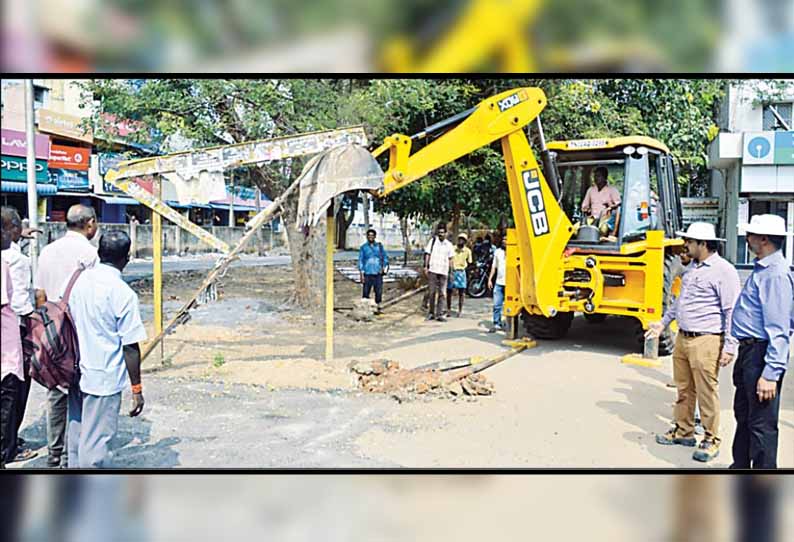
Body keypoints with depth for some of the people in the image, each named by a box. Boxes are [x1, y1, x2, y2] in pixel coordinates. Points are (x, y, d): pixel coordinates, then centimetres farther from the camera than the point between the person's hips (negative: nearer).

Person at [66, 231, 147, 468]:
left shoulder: (78, 280, 0)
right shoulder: (124, 294, -18)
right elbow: (130, 348, -16)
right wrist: (137, 390, -8)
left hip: (76, 374, 7)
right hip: (103, 379, -7)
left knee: (77, 434, 21)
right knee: (95, 442, 4)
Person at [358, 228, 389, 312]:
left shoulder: (379, 246, 8)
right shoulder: (363, 247, 4)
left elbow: (385, 257, 14)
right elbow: (360, 261, 3)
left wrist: (384, 267, -4)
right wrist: (361, 274, -4)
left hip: (378, 273, 2)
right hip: (367, 274, -2)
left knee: (379, 291, 2)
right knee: (366, 292, -2)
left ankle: (378, 307, 13)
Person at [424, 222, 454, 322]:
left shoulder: (449, 245, 9)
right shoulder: (433, 241, 3)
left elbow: (450, 259, 13)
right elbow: (427, 254, 3)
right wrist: (426, 267, -4)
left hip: (443, 272, 2)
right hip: (432, 270, -2)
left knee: (442, 294, 0)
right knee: (431, 292, 3)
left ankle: (439, 314, 2)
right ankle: (431, 312, 13)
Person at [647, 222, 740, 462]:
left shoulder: (724, 271, -12)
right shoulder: (692, 267, 14)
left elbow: (732, 312, -14)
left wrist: (729, 346, -17)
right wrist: (663, 323, 27)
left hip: (706, 342, -8)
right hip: (683, 338, 8)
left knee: (707, 393, 0)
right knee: (684, 389, 16)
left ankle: (711, 440, 13)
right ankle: (683, 431, 28)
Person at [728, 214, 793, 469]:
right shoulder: (761, 268, 12)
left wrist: (771, 374, -26)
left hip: (762, 354, -11)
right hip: (749, 351, 11)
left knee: (762, 423, -1)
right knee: (743, 413, 22)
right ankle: (741, 466, 38)